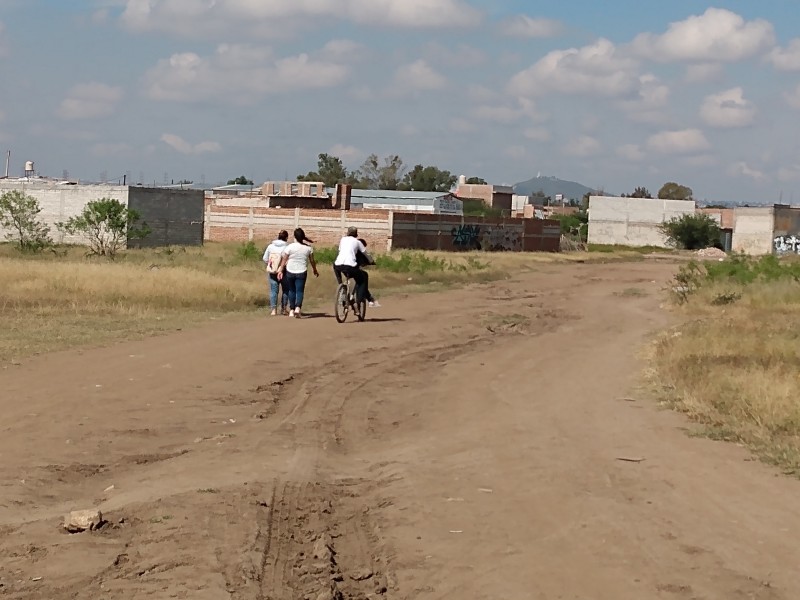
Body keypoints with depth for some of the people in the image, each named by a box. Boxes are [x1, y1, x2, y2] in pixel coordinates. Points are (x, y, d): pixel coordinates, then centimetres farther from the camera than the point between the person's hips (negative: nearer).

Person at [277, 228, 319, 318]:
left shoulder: (290, 247, -7)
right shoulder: (308, 247, -2)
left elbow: (284, 260, -4)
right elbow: (312, 261, 5)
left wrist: (281, 270, 4)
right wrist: (315, 270, 20)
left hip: (290, 272, 0)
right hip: (302, 272, 0)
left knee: (291, 290, 14)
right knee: (300, 291, 0)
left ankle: (291, 310, 19)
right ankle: (297, 307, -22)